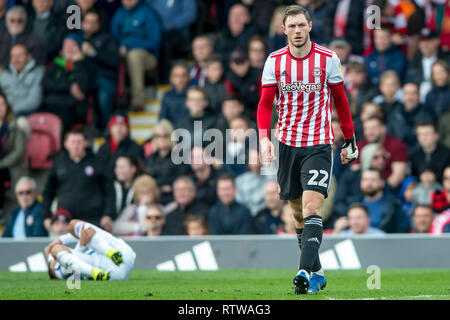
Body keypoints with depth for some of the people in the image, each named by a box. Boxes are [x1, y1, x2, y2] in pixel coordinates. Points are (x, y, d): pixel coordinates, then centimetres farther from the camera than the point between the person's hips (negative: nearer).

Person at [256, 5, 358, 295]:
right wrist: (264, 137, -13)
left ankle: (305, 271, -26)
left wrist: (350, 138, 11)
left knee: (311, 208, -18)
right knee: (299, 213, 9)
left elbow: (340, 100, 9)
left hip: (319, 144, -3)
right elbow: (265, 103, 3)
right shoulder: (274, 61, 1)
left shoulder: (328, 59, -3)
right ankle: (317, 272, 22)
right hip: (287, 143, 3)